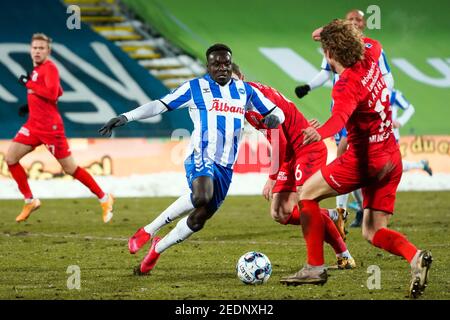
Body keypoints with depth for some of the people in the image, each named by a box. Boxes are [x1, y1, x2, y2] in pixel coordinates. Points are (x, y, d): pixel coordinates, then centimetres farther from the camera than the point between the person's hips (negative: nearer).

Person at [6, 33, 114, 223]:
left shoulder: (49, 68, -13)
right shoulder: (36, 69, 13)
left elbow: (52, 93, -27)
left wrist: (29, 84, -20)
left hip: (50, 127, -8)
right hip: (34, 125, 8)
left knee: (70, 168, -3)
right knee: (10, 158, -1)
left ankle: (104, 199, 10)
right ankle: (30, 201, 9)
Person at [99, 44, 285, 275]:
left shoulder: (245, 91, 16)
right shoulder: (195, 88, 5)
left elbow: (276, 112, 20)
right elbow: (160, 106, 2)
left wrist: (273, 118, -5)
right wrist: (126, 117, -9)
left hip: (226, 167, 5)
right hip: (201, 156, -5)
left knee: (198, 220, 1)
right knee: (201, 198, -34)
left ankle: (157, 250, 22)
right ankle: (149, 232, -18)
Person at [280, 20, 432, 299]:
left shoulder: (347, 85, -19)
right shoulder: (369, 61, 5)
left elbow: (341, 116, -41)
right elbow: (375, 45, 31)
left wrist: (321, 133, -59)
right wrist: (348, 34, 42)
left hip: (365, 159, -8)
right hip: (391, 158, 8)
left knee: (308, 193, 8)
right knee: (373, 232, 9)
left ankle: (315, 266, 4)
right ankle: (415, 257, -19)